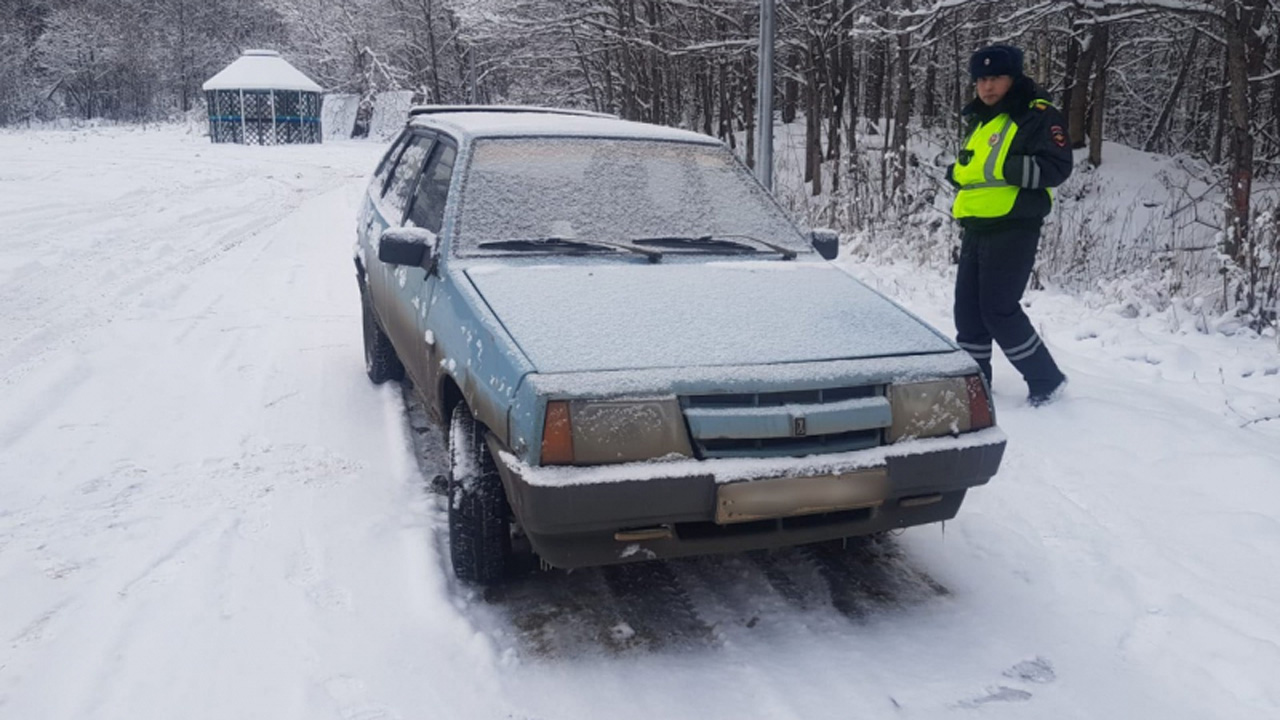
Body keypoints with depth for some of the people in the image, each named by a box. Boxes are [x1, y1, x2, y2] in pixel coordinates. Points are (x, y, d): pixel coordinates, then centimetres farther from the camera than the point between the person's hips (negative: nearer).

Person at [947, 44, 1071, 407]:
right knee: (967, 309, 10)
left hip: (1013, 230, -8)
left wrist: (1008, 167, -25)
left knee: (999, 310, -9)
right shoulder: (982, 120, 20)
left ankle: (1046, 379, 6)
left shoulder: (1037, 115, -6)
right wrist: (958, 172, 10)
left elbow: (1057, 167, -16)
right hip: (976, 230, 8)